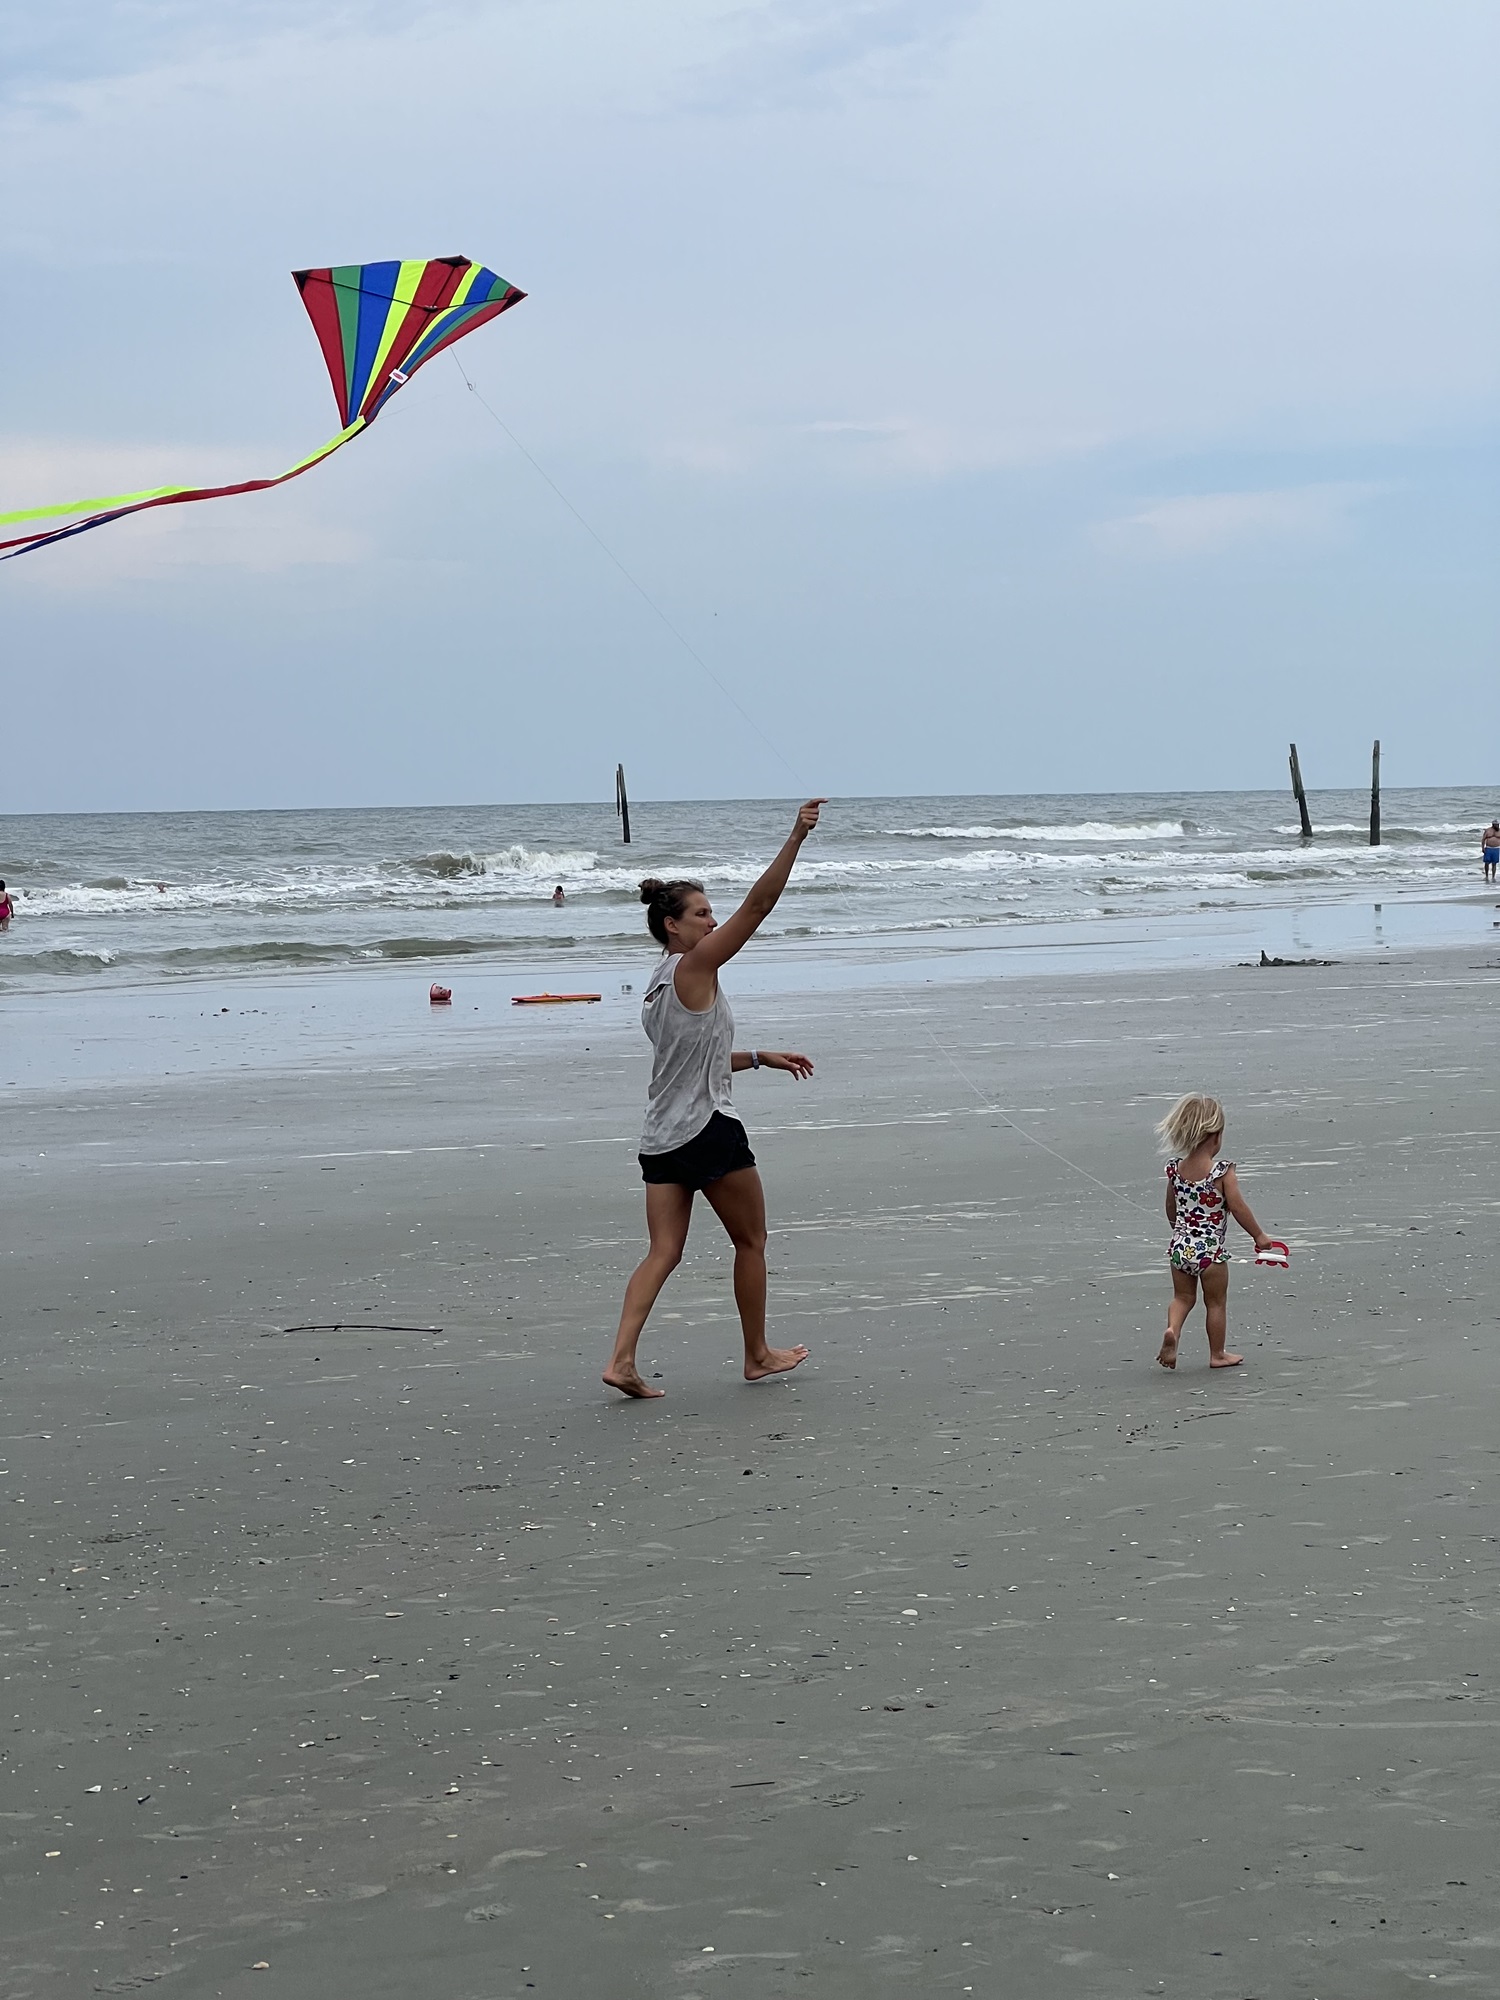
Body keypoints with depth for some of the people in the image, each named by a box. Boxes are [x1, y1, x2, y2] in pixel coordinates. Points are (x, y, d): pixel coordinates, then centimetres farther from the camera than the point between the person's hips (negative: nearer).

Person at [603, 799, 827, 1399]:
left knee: (663, 1252, 2)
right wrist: (796, 838, -19)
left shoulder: (658, 988, 15)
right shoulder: (694, 967, -10)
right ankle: (758, 1356, 20)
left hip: (661, 1139, 8)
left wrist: (758, 1057, 28)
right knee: (750, 1241, 10)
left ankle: (621, 1358, -13)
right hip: (708, 1131, -8)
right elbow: (759, 904, -17)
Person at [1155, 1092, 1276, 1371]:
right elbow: (1237, 1207, -14)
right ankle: (1217, 1354, 20)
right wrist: (1259, 1235, -1)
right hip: (1210, 1250, -4)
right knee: (1216, 1303, 11)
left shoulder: (1175, 1169, 1)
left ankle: (1172, 1330, -8)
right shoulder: (1223, 1171, -15)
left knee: (1183, 1296, 19)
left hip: (1180, 1246, 4)